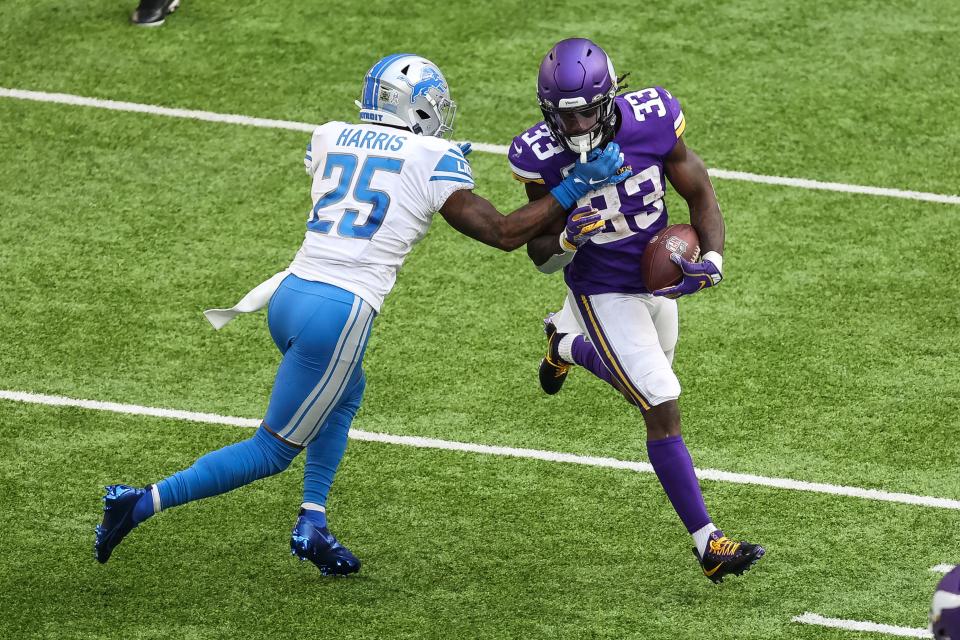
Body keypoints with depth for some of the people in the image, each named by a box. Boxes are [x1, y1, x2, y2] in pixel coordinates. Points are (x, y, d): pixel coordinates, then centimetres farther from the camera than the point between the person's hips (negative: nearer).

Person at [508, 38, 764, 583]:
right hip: (602, 293, -4)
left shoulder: (651, 122, -22)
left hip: (657, 279, 4)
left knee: (649, 378, 30)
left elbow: (700, 196, -8)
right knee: (663, 409, -13)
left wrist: (713, 261, -24)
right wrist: (566, 240, -37)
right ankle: (708, 543, -8)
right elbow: (542, 258, -14)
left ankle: (566, 343, 59)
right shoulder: (542, 157, -24)